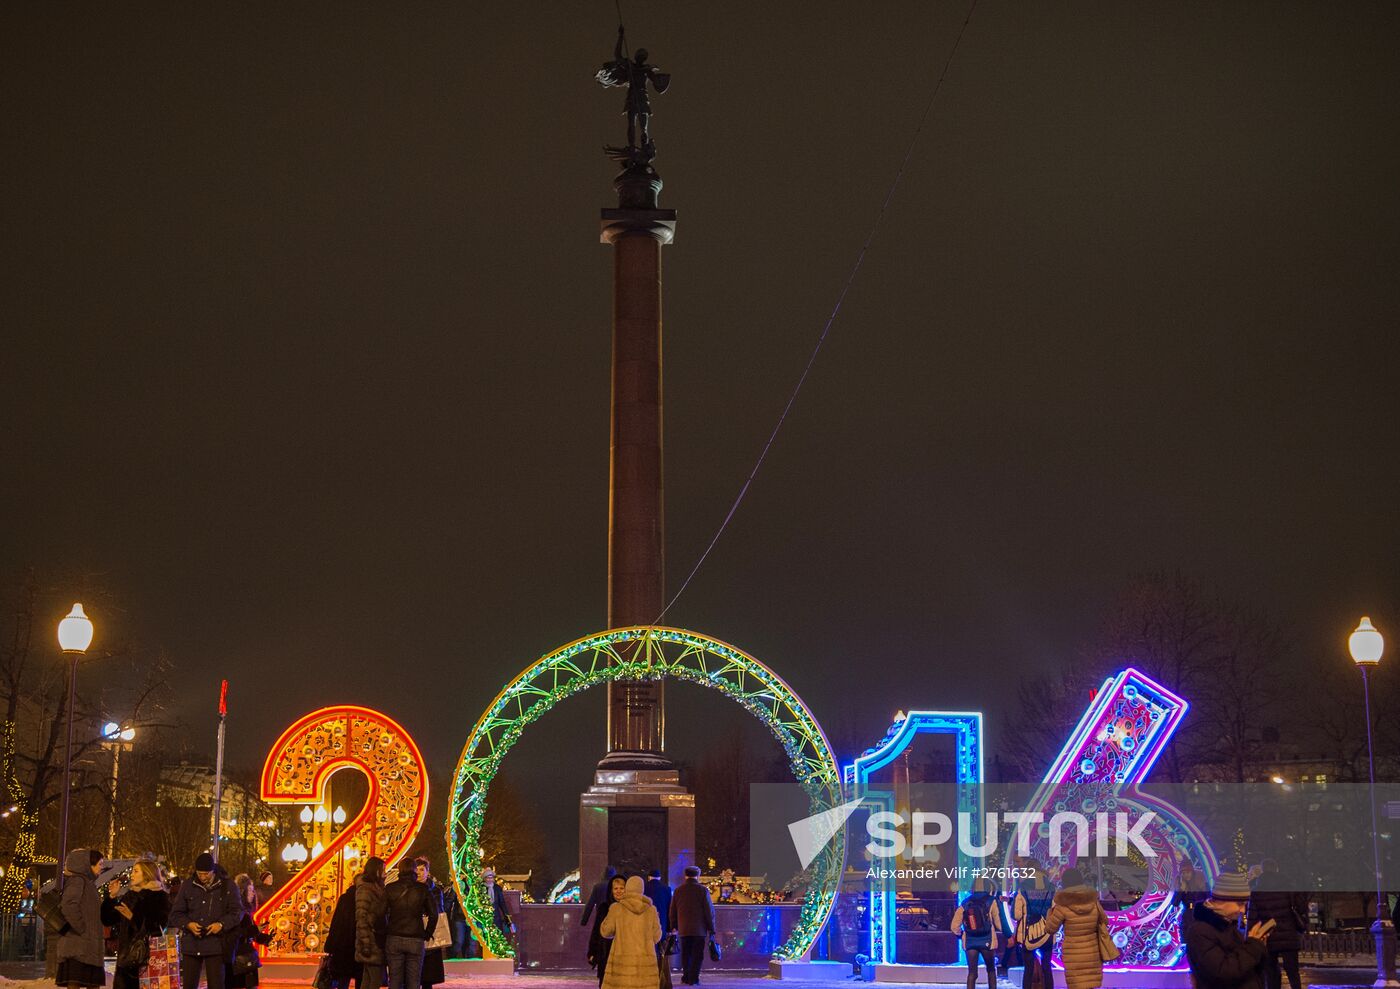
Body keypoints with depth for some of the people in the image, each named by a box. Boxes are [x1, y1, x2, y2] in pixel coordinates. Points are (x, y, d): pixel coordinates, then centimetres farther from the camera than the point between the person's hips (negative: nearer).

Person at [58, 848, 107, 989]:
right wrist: (82, 929, -20)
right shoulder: (77, 880, -9)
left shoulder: (88, 882, 20)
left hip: (88, 947, 10)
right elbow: (69, 906, -23)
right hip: (77, 946, -10)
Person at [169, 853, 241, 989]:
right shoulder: (187, 886, 5)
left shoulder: (227, 887, 2)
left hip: (215, 943, -2)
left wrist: (221, 924, -14)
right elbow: (176, 913, 8)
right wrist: (188, 924, -12)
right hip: (191, 944, 2)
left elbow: (236, 912, 3)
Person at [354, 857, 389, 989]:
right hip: (372, 940, -8)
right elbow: (361, 918, -16)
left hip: (378, 940, 8)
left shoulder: (377, 888, 16)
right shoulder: (365, 888, -10)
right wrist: (365, 943, -21)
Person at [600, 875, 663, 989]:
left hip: (622, 961, -1)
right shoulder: (651, 909, 1)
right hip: (645, 962, 2)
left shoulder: (617, 908, -4)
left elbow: (606, 931, 4)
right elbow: (656, 936, 6)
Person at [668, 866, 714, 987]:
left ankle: (686, 977, 17)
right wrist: (711, 928, 0)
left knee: (686, 954, 14)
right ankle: (693, 979, -3)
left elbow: (672, 912, 10)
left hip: (683, 929, 4)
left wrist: (673, 927, 19)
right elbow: (709, 911, -7)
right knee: (697, 954, 1)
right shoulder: (702, 890, -6)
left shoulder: (678, 890, 6)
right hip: (699, 929, -3)